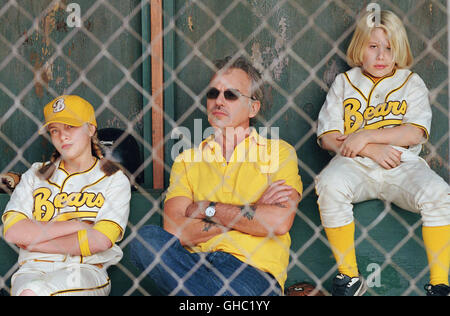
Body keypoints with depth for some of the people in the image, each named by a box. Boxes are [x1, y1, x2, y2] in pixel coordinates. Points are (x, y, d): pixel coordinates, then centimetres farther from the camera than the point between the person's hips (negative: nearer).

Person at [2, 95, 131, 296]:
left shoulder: (114, 180, 10)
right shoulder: (36, 176, 18)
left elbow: (101, 241, -6)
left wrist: (34, 242, -1)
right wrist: (76, 225, -3)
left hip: (86, 271, -3)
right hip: (35, 269, 3)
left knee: (31, 292, -33)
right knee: (26, 289, -33)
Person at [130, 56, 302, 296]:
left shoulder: (278, 152, 10)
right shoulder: (188, 159, 16)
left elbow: (280, 222, -8)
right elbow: (175, 231, -1)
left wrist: (207, 209, -2)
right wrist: (251, 211, -3)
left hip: (254, 268, -5)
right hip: (195, 263, 5)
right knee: (147, 239, -27)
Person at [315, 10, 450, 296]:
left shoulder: (411, 82, 12)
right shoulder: (344, 82, 13)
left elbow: (414, 133, -3)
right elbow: (328, 137, 4)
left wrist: (365, 136, -13)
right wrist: (372, 150, -10)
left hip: (403, 165, 0)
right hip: (355, 165, 0)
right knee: (329, 185, -32)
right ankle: (348, 275, -18)